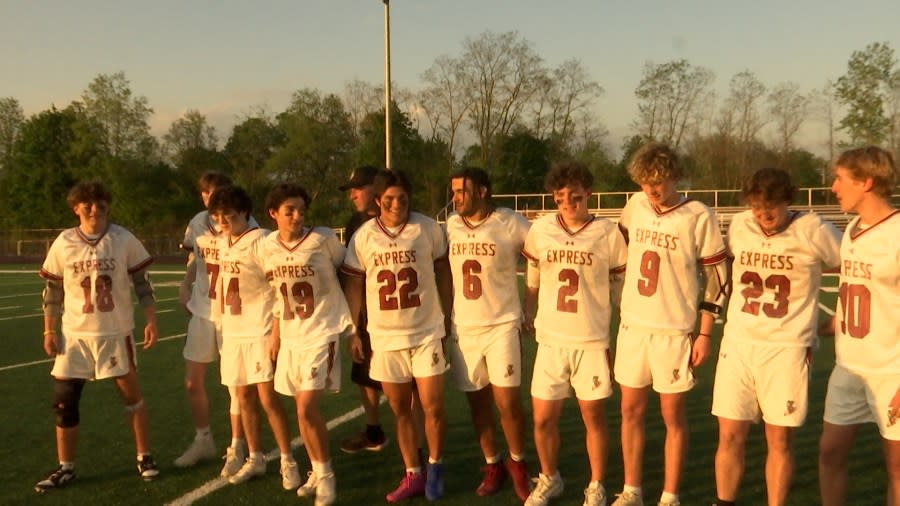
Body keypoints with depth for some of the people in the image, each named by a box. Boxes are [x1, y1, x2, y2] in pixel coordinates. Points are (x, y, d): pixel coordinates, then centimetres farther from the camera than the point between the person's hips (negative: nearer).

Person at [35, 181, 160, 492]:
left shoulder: (124, 240, -5)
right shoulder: (64, 243, -1)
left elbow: (142, 284, 1)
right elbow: (53, 290, 5)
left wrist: (151, 322, -4)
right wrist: (49, 331, 2)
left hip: (116, 332, -1)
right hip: (74, 334, 2)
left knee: (131, 395, 6)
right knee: (64, 401, 3)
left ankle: (144, 458, 21)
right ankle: (65, 468, 17)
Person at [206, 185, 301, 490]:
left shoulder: (260, 241, -13)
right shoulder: (222, 243, 9)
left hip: (260, 331, -7)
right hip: (232, 331, 7)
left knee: (268, 398, -6)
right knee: (244, 398, 13)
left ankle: (288, 462, 7)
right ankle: (255, 459, 27)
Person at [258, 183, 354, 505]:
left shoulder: (323, 239, -12)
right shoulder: (266, 247, 0)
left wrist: (355, 327, 1)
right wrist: (275, 333, 13)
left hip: (324, 333, -5)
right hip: (291, 337, 5)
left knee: (306, 408, -11)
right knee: (303, 409, 11)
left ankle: (325, 476, 7)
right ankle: (318, 472, 28)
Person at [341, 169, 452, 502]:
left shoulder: (428, 228, -4)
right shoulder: (363, 236, -2)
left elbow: (442, 273, 5)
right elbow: (353, 285, 4)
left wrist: (448, 318, 4)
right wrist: (353, 332, 2)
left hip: (427, 332, -1)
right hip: (385, 337, 2)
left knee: (433, 408, -1)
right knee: (400, 409, 10)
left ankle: (435, 466, 22)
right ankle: (413, 475, 23)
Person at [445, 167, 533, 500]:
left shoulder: (511, 224, -10)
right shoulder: (449, 227, 2)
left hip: (502, 325, -3)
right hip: (463, 328, 4)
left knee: (507, 402, -4)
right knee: (478, 402, 10)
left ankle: (518, 464, 19)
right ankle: (492, 466, 27)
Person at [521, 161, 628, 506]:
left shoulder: (608, 234, -6)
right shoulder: (540, 230, 0)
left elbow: (622, 288, 1)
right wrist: (527, 321, 12)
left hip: (593, 341, -2)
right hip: (550, 340, 2)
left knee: (594, 417, 7)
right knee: (543, 419, 7)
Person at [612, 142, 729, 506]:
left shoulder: (699, 217, -10)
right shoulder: (635, 207, 2)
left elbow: (717, 278, -5)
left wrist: (705, 333, -8)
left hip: (674, 330, -4)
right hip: (633, 325, 4)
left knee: (672, 415, 5)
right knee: (630, 410, 10)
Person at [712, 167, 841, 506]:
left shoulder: (813, 231, -10)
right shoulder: (738, 226, 1)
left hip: (787, 348, -3)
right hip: (738, 343, 3)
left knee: (779, 439, 4)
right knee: (730, 436, 5)